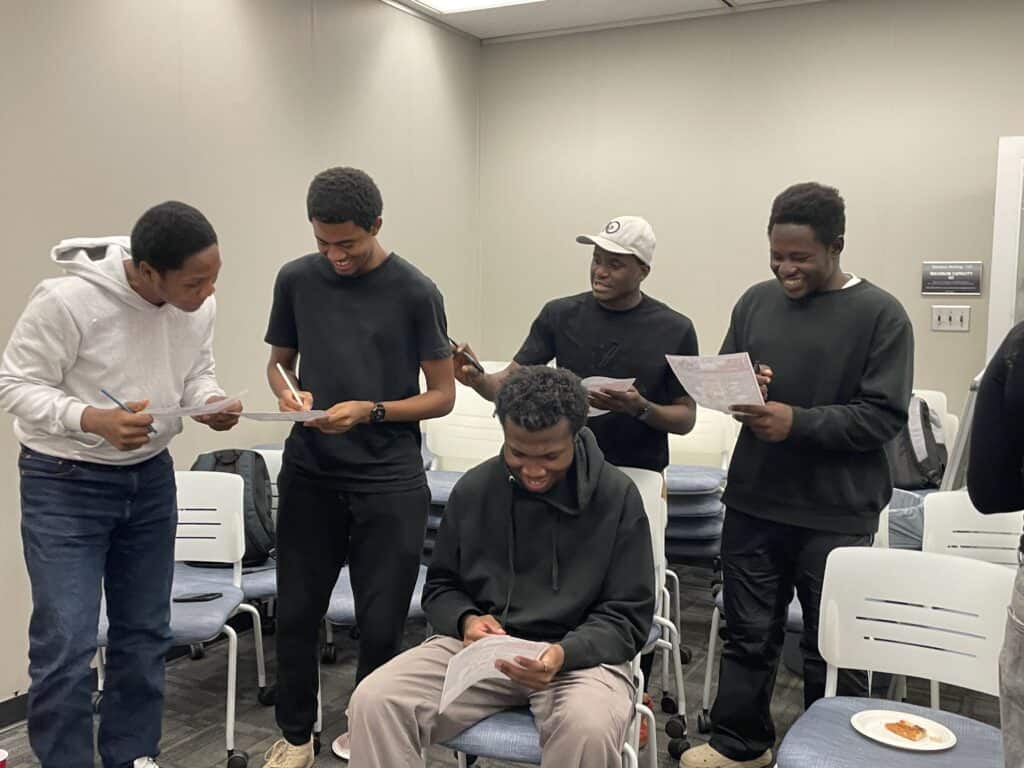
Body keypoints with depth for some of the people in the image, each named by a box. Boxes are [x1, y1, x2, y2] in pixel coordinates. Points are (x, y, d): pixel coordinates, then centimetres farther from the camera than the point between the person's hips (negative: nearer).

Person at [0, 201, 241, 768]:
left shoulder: (199, 307, -7)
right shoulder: (66, 299, -25)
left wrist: (210, 403, -17)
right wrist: (94, 421, -32)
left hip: (150, 478, 6)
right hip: (64, 484, -5)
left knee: (145, 632, 14)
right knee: (66, 645, -7)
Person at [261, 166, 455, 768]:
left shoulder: (414, 291, -6)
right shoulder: (297, 279, 3)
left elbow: (442, 395, -2)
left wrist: (370, 412, -16)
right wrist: (286, 392, -7)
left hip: (389, 480, -2)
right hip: (309, 474, 3)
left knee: (381, 624, 2)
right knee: (297, 613, 8)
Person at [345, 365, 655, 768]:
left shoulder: (618, 497, -8)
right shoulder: (473, 488, 1)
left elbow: (627, 617, -5)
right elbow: (440, 587, 13)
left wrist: (565, 652, -24)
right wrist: (466, 620, -11)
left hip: (581, 653, -2)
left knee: (589, 731, -36)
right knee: (373, 701, -22)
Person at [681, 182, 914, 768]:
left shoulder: (881, 314, -7)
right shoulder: (756, 301, 7)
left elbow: (884, 417, -12)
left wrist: (798, 423, -21)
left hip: (837, 515, -4)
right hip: (753, 503, 4)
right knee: (749, 635, 15)